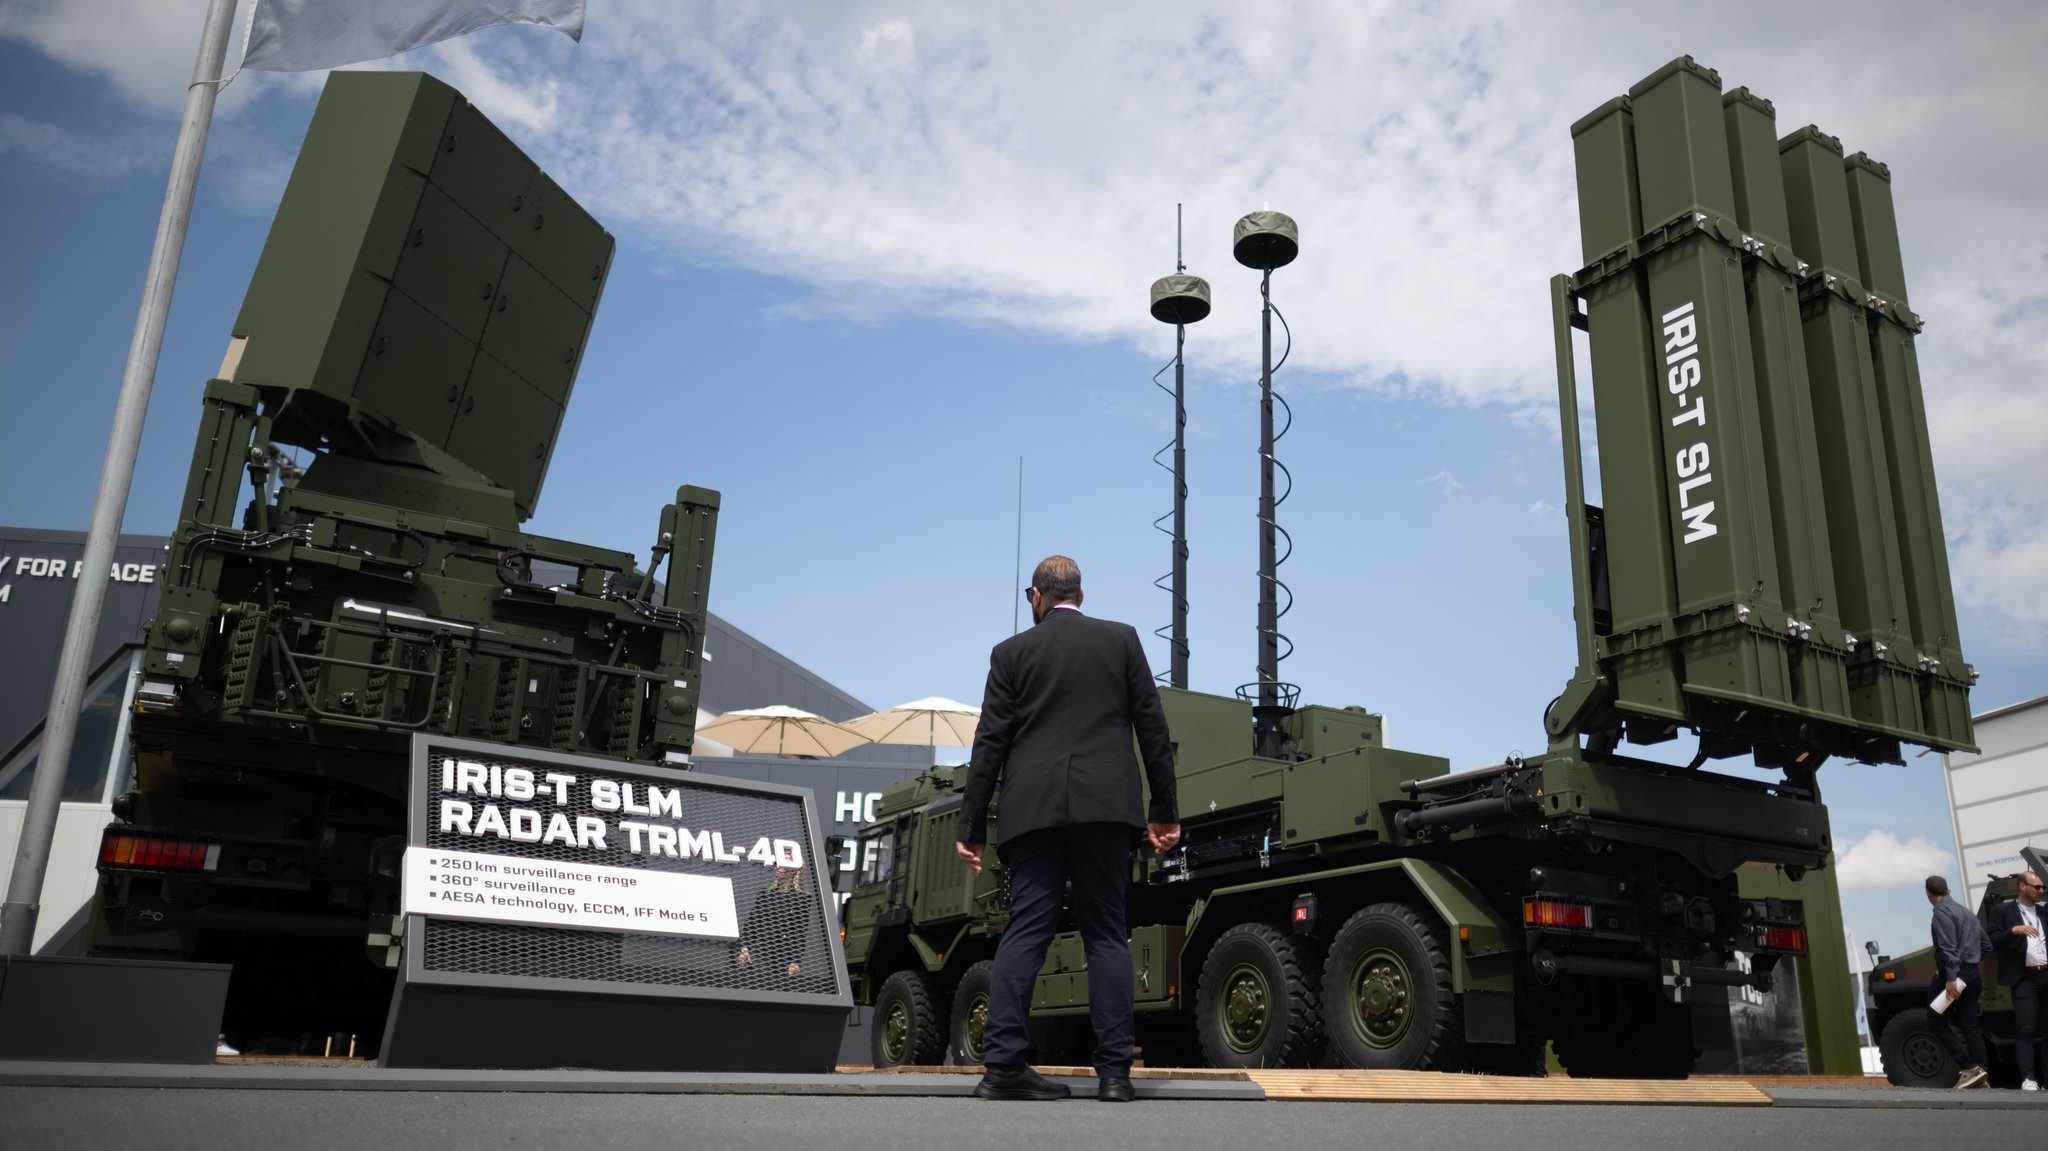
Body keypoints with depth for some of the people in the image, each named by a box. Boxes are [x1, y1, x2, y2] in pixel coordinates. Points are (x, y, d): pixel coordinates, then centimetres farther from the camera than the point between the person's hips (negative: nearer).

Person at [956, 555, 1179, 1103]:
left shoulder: (1011, 652, 10)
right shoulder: (1122, 639, 11)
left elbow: (990, 744, 5)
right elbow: (1152, 726, 7)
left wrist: (971, 826, 7)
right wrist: (1164, 808, 11)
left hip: (1034, 808, 0)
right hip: (1104, 804, 0)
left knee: (1025, 930, 1)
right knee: (1106, 933, 4)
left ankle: (1003, 1062, -6)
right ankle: (1114, 1069, -1)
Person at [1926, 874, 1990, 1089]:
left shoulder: (1942, 912, -11)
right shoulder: (1967, 913, 18)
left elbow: (1948, 948, -20)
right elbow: (1986, 945, 20)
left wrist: (1951, 978, -24)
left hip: (1953, 975, -9)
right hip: (1973, 974, 9)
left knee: (1936, 1022, -1)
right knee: (1970, 1026, 8)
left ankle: (1970, 1068, -10)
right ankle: (1980, 1074, 3)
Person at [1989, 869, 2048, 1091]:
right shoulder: (2003, 911, 5)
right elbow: (1994, 943, -3)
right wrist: (2014, 931, -17)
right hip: (2025, 978, -4)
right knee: (2026, 1029, -8)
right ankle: (2028, 1079, -11)